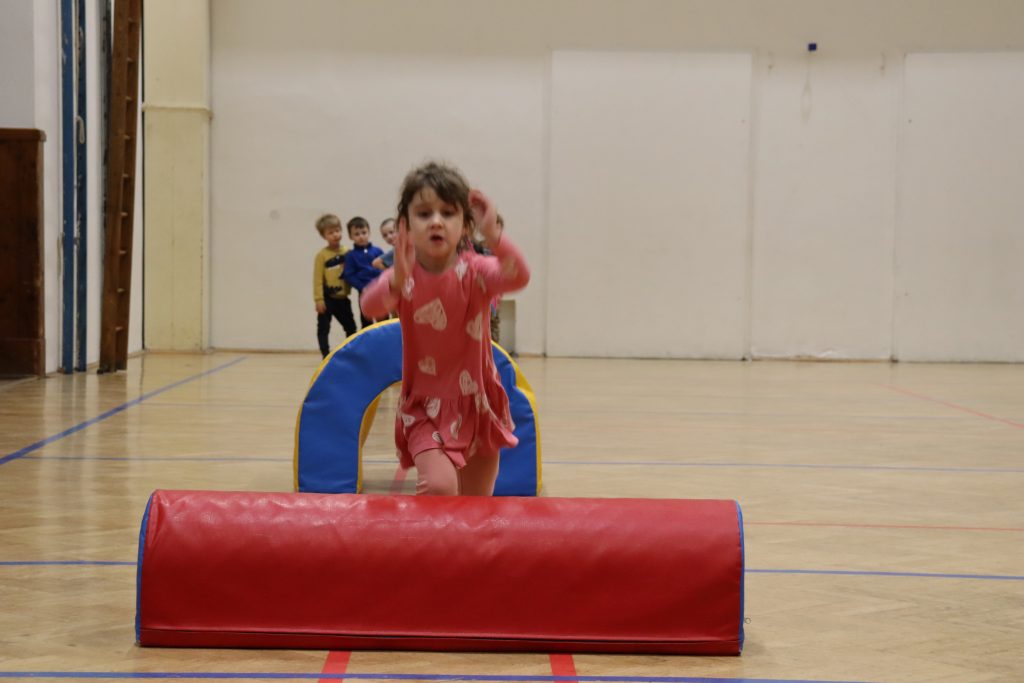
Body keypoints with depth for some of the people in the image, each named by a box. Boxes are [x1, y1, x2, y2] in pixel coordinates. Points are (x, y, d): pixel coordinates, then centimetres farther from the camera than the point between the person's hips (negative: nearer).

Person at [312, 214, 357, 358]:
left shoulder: (347, 253, 3)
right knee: (324, 328, 2)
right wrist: (319, 299, -16)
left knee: (351, 327, 13)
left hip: (342, 298, 4)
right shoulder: (322, 255, -10)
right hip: (327, 298, -4)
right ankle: (326, 356, 9)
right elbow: (318, 278, -12)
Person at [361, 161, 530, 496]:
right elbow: (371, 306, -32)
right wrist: (397, 281, -52)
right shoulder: (404, 276, -12)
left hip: (478, 404, 2)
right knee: (440, 485, -26)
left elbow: (518, 277, -31)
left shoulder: (475, 271, -11)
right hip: (426, 408, -2)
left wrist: (492, 235, -47)